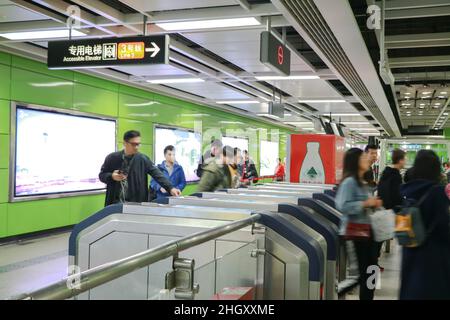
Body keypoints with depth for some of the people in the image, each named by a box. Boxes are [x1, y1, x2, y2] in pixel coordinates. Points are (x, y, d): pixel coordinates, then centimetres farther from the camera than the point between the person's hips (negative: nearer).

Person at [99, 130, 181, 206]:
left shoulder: (142, 159, -1)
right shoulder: (112, 158, -1)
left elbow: (157, 174, -8)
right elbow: (101, 175, 8)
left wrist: (170, 188, -21)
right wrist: (112, 176, -14)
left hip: (136, 204, 0)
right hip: (115, 203, 0)